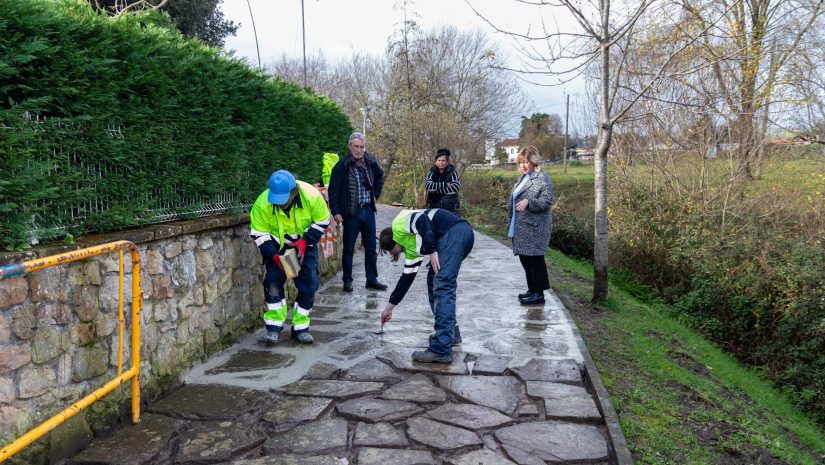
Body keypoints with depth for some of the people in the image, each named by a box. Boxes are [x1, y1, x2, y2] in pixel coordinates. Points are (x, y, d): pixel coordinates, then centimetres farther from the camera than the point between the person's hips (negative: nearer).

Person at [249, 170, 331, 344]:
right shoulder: (262, 203, -29)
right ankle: (274, 326, -1)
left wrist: (304, 241, -24)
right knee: (273, 281, -14)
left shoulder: (311, 196, -30)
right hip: (277, 246, 0)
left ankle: (301, 327, 11)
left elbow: (322, 221, -13)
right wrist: (274, 256, -29)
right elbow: (259, 234, -17)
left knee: (309, 284, -4)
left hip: (305, 244, 1)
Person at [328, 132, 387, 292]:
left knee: (371, 248, 10)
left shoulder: (371, 163, 4)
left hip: (368, 211, 4)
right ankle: (347, 281, 16)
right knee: (348, 249, 6)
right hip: (351, 213, -4)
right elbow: (333, 190, -7)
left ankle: (372, 279, 20)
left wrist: (376, 195, 16)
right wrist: (336, 212, -13)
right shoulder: (342, 166, -9)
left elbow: (380, 176, 25)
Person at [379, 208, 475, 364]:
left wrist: (432, 251, -13)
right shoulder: (410, 246, 32)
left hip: (454, 232, -10)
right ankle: (449, 333, 24)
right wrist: (390, 306, 45)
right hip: (464, 234, 10)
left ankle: (441, 350, -17)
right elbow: (407, 277, 37)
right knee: (434, 280, 21)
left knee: (443, 287, -13)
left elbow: (422, 220, -10)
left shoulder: (398, 224, 11)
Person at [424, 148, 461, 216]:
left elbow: (456, 186, -15)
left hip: (450, 207, -2)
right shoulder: (432, 172, 8)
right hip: (434, 206, 2)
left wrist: (436, 189, -13)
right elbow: (427, 185, -9)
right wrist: (444, 185, -17)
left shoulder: (452, 172, 1)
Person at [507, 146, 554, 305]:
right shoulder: (523, 178, 18)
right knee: (525, 259, 13)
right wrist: (511, 218, 17)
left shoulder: (542, 178, -9)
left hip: (534, 227, -9)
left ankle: (538, 294, 3)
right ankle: (532, 289, 24)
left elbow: (547, 201, -17)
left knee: (535, 259, -4)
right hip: (521, 227, 9)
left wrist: (528, 202, -28)